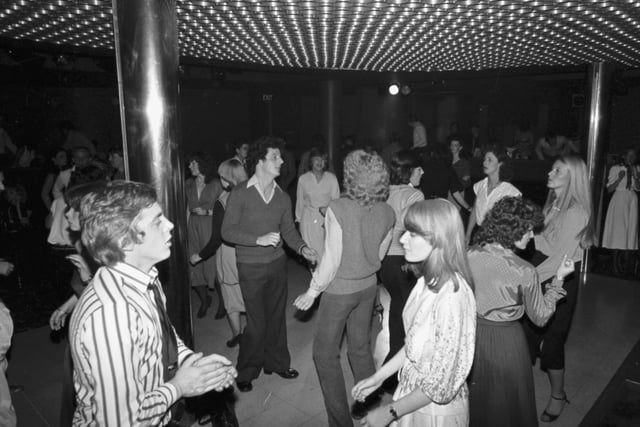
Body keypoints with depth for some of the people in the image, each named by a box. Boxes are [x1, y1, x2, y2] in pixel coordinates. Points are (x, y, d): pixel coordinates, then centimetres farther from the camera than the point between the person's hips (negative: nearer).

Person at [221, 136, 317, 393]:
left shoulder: (282, 196, 3)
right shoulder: (240, 193, -12)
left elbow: (289, 230, 6)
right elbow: (227, 231, -13)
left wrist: (302, 249, -12)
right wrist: (259, 240, -24)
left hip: (277, 263, 5)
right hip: (251, 267, -4)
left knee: (276, 316, 15)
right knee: (257, 323, 2)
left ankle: (276, 362, 36)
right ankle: (246, 372, 25)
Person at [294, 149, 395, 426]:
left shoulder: (339, 209, -24)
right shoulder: (388, 212, -8)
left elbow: (332, 259, -21)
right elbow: (380, 254, 3)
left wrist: (312, 292, -9)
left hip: (340, 289, -5)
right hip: (369, 286, 6)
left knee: (325, 353, 12)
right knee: (361, 347, 22)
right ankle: (369, 405, 36)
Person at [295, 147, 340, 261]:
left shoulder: (332, 178, -1)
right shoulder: (303, 179, 1)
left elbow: (336, 200, 1)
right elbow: (300, 201, 9)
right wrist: (299, 219, 14)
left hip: (327, 217, 0)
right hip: (309, 219, 0)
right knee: (312, 252, 0)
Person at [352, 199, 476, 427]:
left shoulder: (451, 296, -29)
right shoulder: (429, 280, -5)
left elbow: (441, 383, -23)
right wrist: (378, 377, 5)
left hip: (436, 409, -6)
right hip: (413, 391, 6)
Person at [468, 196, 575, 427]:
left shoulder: (470, 255, -12)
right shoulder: (524, 272, -21)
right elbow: (540, 317, -6)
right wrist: (558, 279, -1)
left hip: (472, 335, 4)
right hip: (505, 342, -4)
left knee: (475, 402, 25)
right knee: (506, 407, 21)